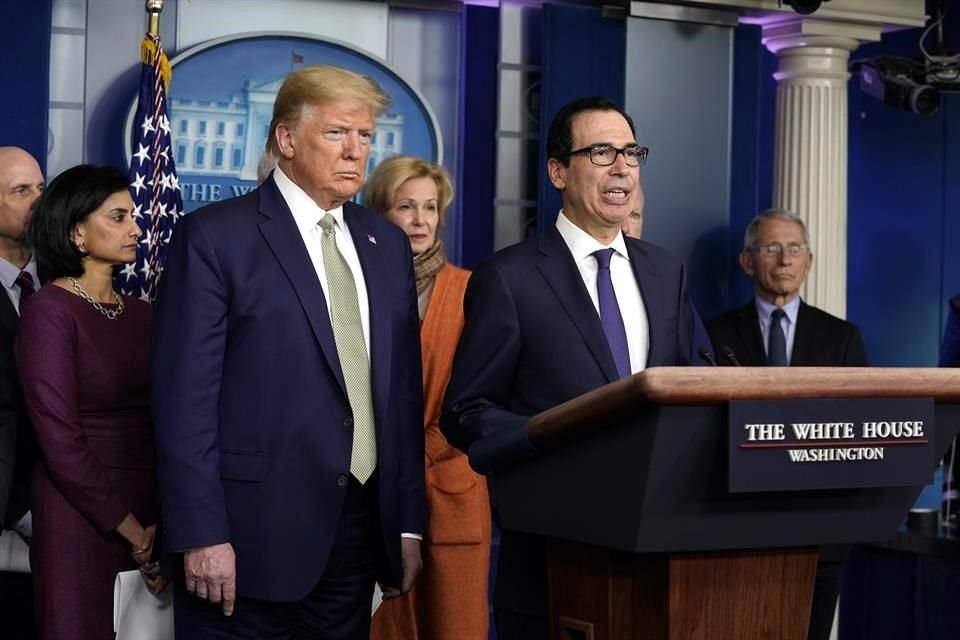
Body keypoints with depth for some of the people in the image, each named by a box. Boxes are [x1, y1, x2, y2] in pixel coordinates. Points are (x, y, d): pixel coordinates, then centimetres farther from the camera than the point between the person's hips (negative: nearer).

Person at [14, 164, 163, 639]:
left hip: (152, 515, 6)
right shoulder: (49, 310, -9)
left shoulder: (140, 313, 10)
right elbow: (59, 439, -14)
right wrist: (132, 530, -11)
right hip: (80, 518, -6)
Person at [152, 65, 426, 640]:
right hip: (254, 531, -5)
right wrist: (202, 535, -14)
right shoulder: (216, 237, -4)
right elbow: (186, 397, -9)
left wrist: (409, 522, 10)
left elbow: (404, 390, 14)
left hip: (361, 529, 5)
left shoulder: (388, 244, 13)